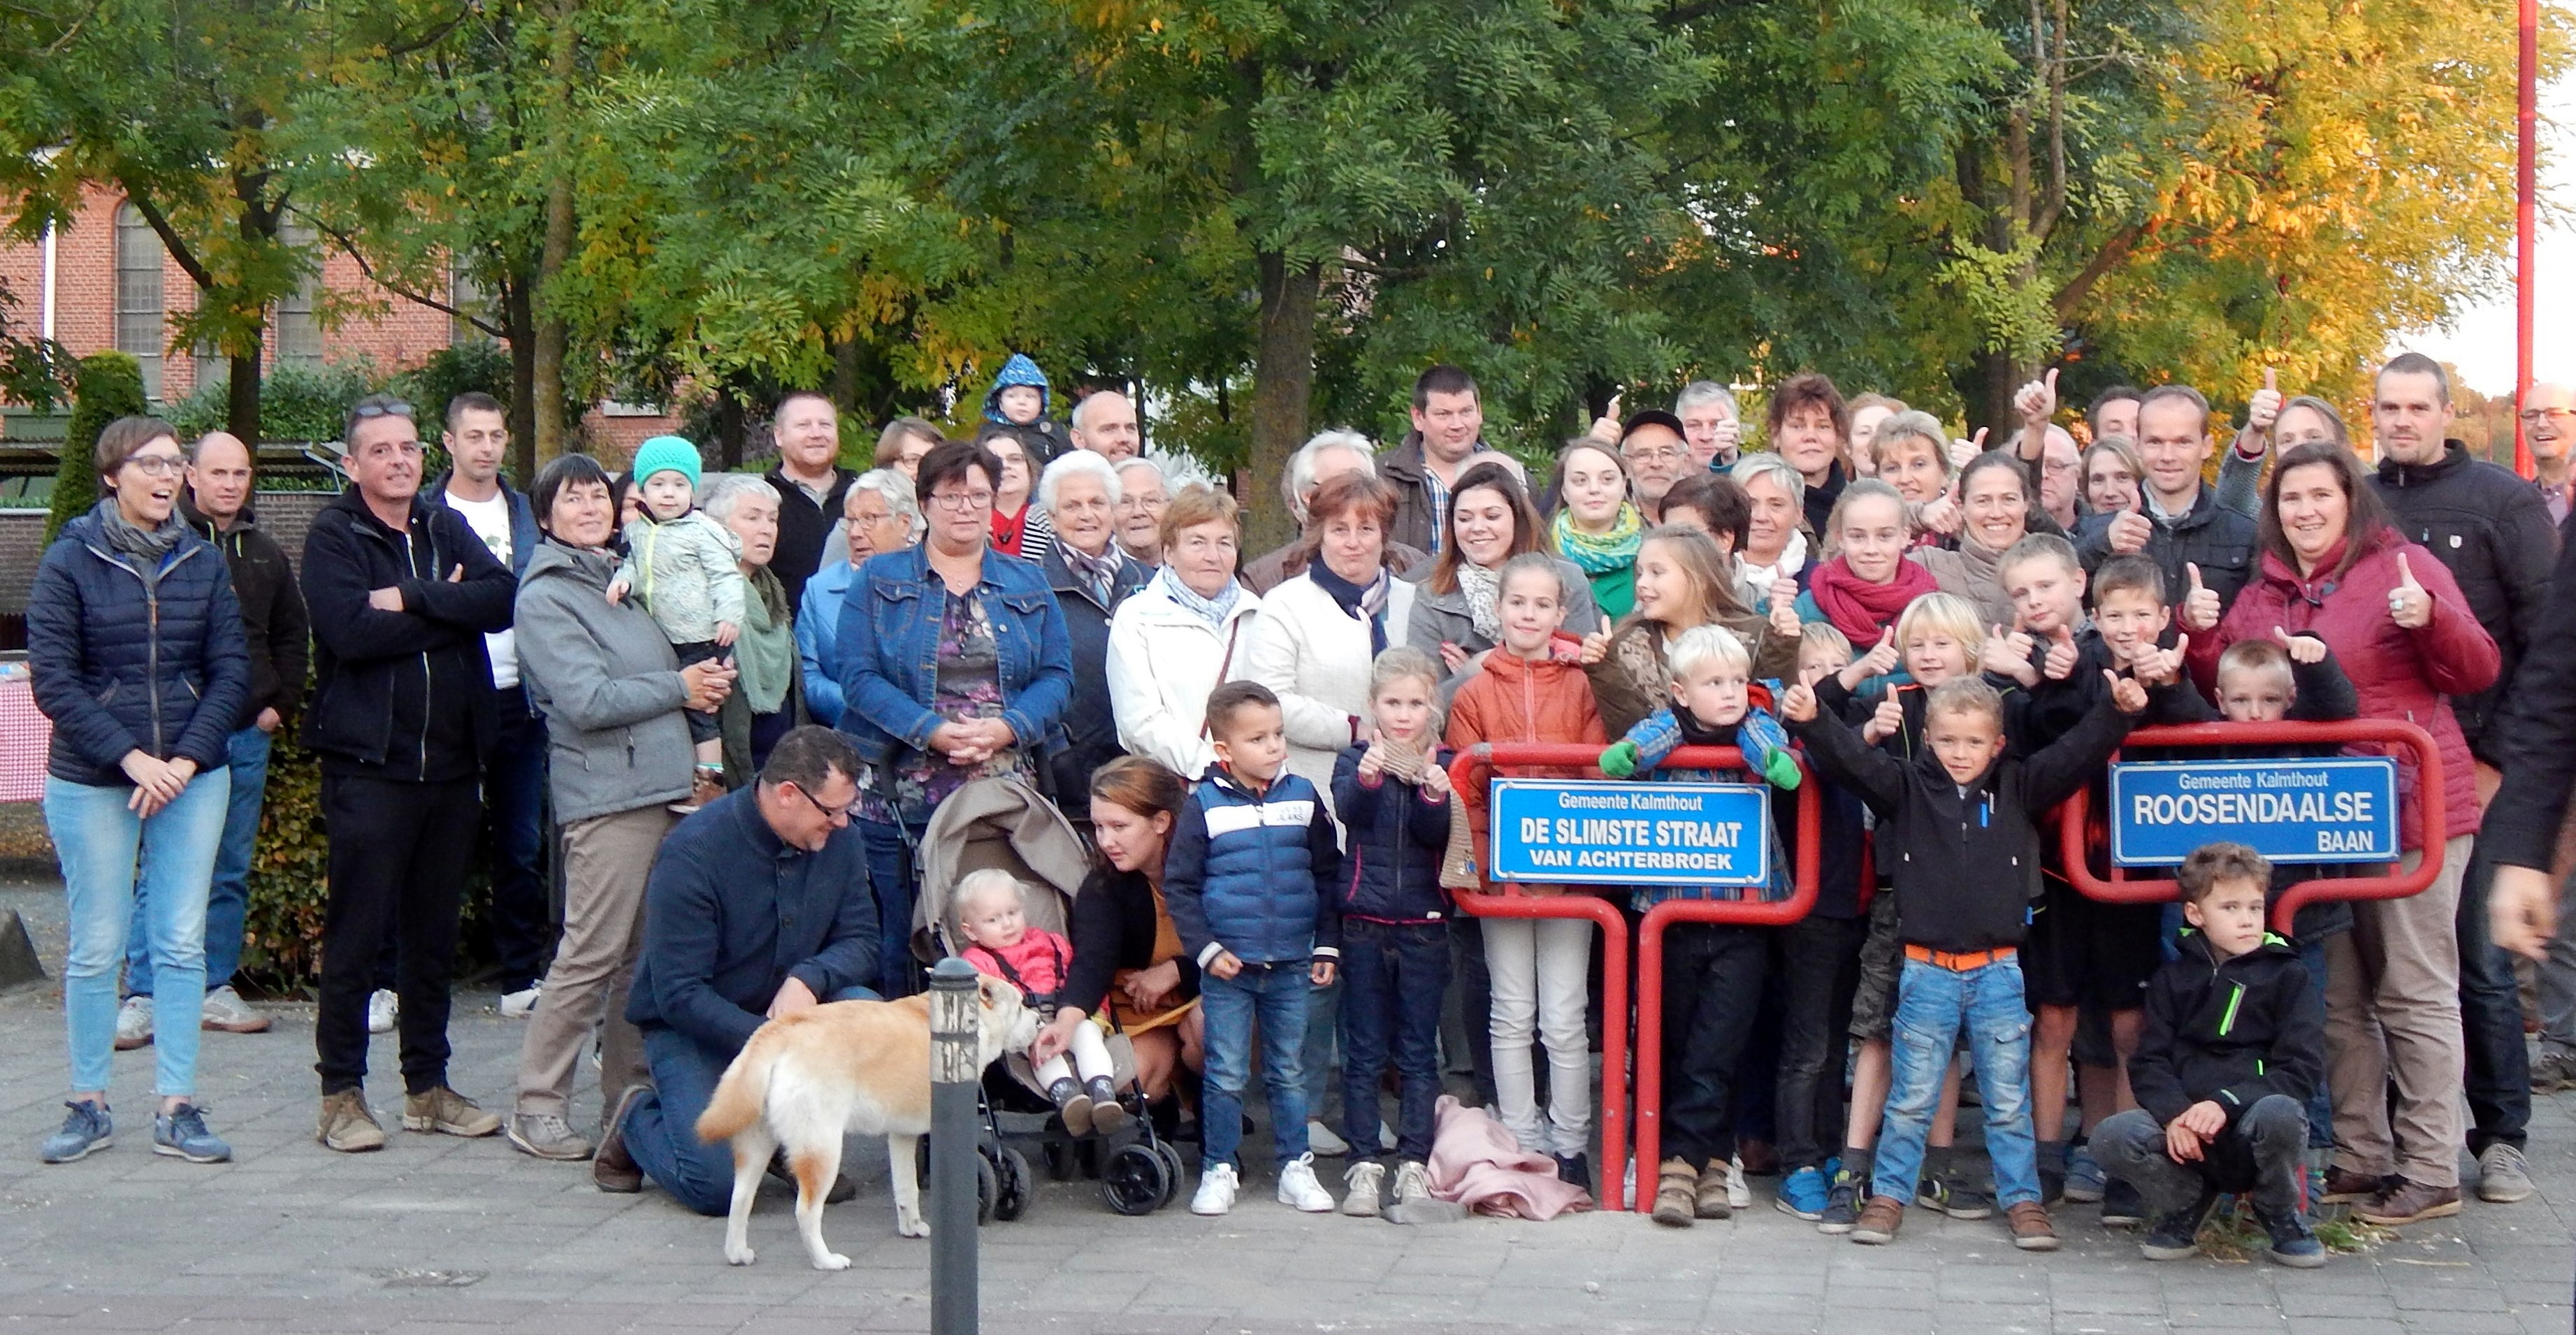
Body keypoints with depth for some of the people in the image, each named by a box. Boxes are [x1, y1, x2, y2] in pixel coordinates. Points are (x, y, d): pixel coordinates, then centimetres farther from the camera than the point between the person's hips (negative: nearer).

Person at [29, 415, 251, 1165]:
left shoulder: (203, 562, 4)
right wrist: (131, 759, -16)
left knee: (182, 945, 3)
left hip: (194, 779, 2)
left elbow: (230, 671, 2)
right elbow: (52, 679, -9)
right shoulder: (72, 560, -4)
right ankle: (89, 1106, 15)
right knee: (95, 949, 3)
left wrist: (186, 761, -10)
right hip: (92, 784, -2)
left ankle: (177, 1109, 9)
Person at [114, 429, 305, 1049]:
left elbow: (292, 634, 22)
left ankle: (216, 988, 18)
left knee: (231, 872, 10)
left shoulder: (265, 554, 13)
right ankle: (144, 996, 0)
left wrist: (282, 704, 11)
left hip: (247, 736, 5)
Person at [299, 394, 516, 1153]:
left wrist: (412, 598, -16)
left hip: (450, 762, 5)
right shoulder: (333, 536, -3)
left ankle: (428, 1087, 20)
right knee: (356, 934, 0)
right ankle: (341, 1093, 9)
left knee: (435, 933, 12)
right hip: (367, 763, -5)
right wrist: (449, 613, -9)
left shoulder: (447, 529, 11)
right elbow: (351, 631, -19)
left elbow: (504, 598, -6)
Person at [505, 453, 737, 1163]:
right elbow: (589, 701, -15)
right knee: (592, 955, -8)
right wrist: (679, 688, -6)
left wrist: (704, 678, 9)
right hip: (607, 796, -8)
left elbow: (666, 664, 31)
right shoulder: (545, 598, -5)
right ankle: (538, 1105, 0)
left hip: (665, 786, 8)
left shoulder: (626, 579, 20)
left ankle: (627, 1097, 16)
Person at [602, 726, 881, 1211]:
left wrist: (808, 980, -27)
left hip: (791, 1010, 5)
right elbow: (678, 995, -23)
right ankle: (636, 1119, 12)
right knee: (717, 1186, -22)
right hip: (692, 1027, -5)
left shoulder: (838, 840, -6)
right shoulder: (694, 852, -22)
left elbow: (860, 941, -4)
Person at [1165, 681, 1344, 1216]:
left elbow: (1328, 873, 9)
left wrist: (1327, 945, 5)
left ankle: (1296, 1168, 19)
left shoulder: (1302, 798, 2)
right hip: (1228, 967, -2)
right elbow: (1178, 885, -2)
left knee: (1290, 1072, 11)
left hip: (1291, 966, 2)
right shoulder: (1204, 805, -5)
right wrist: (1206, 949, -9)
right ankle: (1218, 1171, 14)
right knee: (1226, 1076, 4)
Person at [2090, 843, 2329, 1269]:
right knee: (2113, 1138, -26)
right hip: (2187, 1132, 2)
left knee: (2281, 1114, -36)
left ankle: (2281, 1217, -4)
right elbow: (2149, 1062, 3)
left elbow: (2301, 1067, -5)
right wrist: (2175, 1114, -19)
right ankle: (2185, 1205, 5)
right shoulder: (2173, 980, 12)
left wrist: (2226, 1103, -19)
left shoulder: (2287, 976, 5)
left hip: (2253, 1131, -1)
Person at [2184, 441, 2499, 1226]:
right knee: (2338, 996, 11)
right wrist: (2200, 639, -3)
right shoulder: (2262, 596, 12)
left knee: (2414, 991, -2)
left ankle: (2432, 1172, 3)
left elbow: (2477, 672, -8)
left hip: (2406, 810, -6)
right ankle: (2361, 1158, 21)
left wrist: (2429, 619, -26)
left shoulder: (2402, 567, -4)